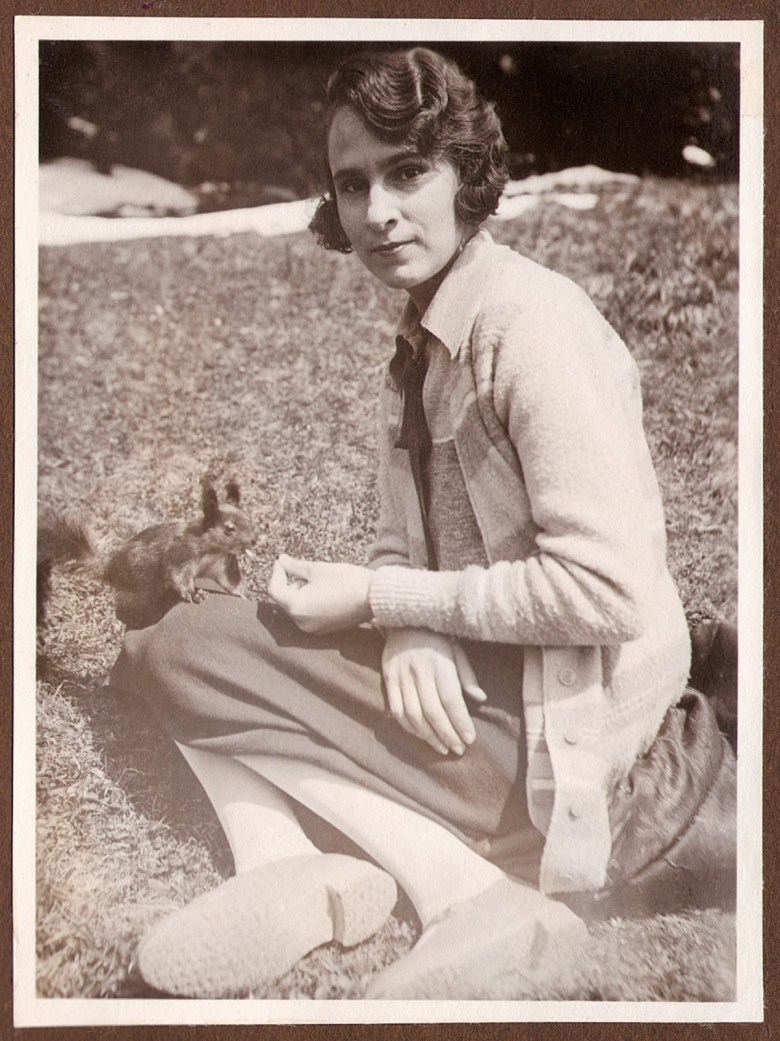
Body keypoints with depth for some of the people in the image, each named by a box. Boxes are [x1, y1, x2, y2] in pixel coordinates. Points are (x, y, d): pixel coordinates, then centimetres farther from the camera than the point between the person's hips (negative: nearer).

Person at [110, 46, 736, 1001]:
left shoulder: (531, 321, -16)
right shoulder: (415, 348, 12)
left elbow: (607, 588, -23)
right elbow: (402, 546, 10)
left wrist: (378, 601, -15)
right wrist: (409, 631, -13)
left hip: (554, 734, -9)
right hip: (452, 692, 9)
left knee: (170, 652, -13)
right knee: (160, 648, 9)